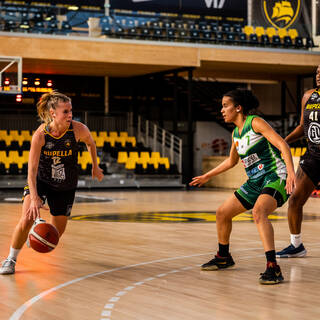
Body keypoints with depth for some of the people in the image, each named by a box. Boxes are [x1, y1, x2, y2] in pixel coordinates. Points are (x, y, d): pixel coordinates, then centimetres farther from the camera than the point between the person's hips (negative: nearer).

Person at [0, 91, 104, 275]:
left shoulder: (78, 129, -21)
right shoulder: (40, 134, -24)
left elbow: (91, 143, 4)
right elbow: (32, 170, -26)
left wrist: (95, 167, 14)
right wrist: (34, 198, -37)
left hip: (66, 186, 2)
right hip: (41, 180, -2)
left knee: (57, 232, 6)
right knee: (27, 220, -20)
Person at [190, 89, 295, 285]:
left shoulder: (255, 123, -11)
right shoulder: (236, 133, 14)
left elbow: (282, 145, -20)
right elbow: (231, 161, 32)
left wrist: (291, 173, -32)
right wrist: (207, 176, 37)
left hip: (275, 177, -9)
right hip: (255, 182, 9)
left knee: (258, 211, -35)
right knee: (222, 213, 12)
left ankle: (273, 268, -39)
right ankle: (223, 257, 35)